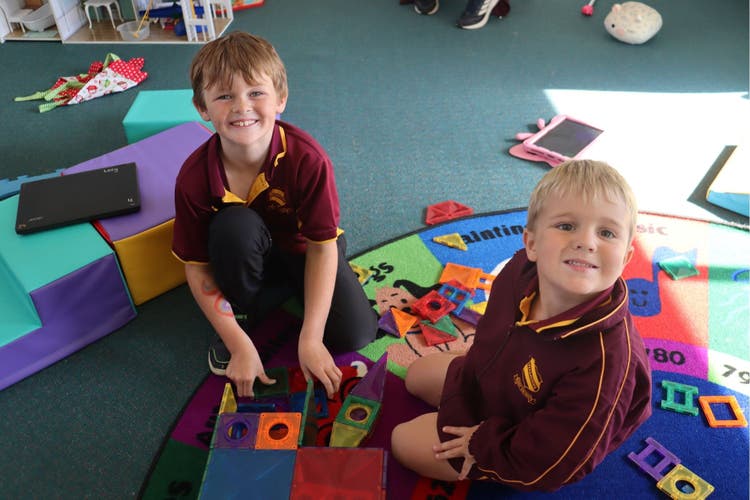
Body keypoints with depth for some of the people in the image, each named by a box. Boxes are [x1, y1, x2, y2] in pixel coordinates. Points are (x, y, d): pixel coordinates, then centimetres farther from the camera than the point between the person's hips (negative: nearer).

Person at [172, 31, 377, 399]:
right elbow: (196, 266, -17)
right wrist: (239, 343, -23)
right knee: (235, 224, -35)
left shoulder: (307, 158, -30)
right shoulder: (194, 176, -25)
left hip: (303, 248, 0)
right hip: (247, 258, 0)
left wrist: (310, 340, -27)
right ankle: (242, 317, -7)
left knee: (355, 335, -18)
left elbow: (322, 245, -25)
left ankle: (292, 288, 13)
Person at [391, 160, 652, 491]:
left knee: (405, 442, -5)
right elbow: (487, 342, -3)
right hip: (489, 384, 6)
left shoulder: (606, 359, -43)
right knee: (417, 374, 20)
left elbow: (544, 465, -32)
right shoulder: (519, 271, -24)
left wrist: (481, 446, -19)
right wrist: (459, 410, -4)